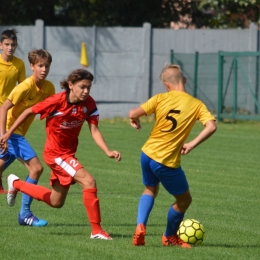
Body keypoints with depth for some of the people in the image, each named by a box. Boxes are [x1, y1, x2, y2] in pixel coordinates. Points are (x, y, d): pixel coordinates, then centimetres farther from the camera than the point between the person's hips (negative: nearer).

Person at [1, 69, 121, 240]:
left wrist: (108, 152, -31)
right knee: (89, 181, -24)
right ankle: (96, 230, -19)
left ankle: (16, 184, 41)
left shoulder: (89, 104, -10)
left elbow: (94, 131, -15)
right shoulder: (57, 102, -23)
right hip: (56, 153, -7)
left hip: (69, 153, 7)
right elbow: (29, 112, -11)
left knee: (56, 202, 21)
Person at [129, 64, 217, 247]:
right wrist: (192, 144, -11)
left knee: (150, 190, 29)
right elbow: (211, 126, -18)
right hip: (168, 162, -3)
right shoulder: (196, 105, -5)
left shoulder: (161, 98, -4)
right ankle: (170, 237, 32)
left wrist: (135, 121, 12)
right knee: (184, 200, 20)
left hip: (148, 154, 3)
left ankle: (140, 226, 7)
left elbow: (133, 114, -10)